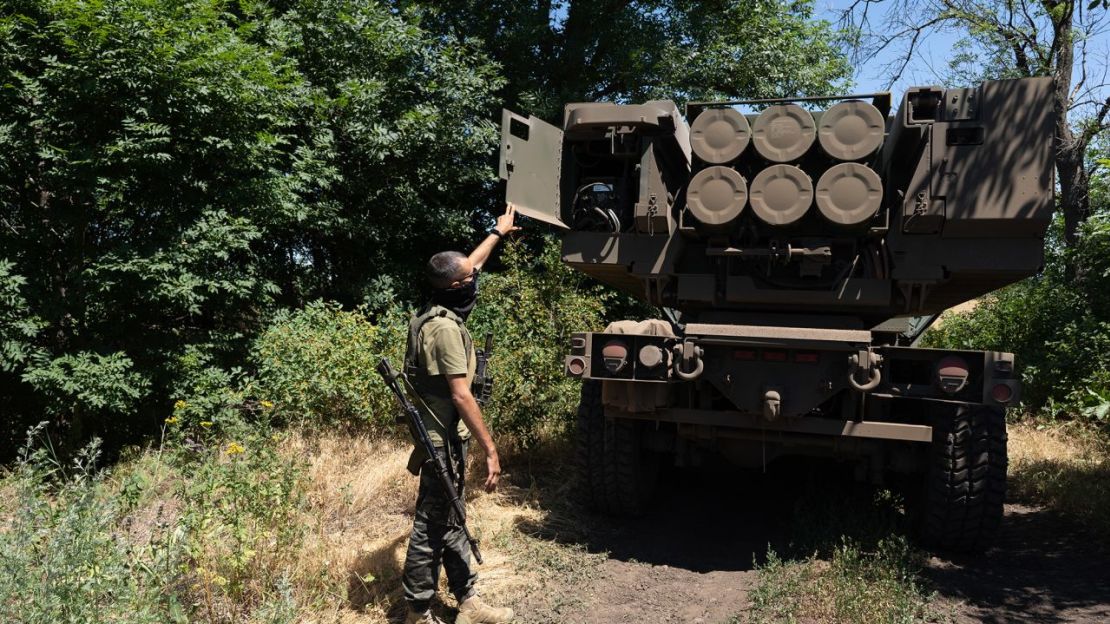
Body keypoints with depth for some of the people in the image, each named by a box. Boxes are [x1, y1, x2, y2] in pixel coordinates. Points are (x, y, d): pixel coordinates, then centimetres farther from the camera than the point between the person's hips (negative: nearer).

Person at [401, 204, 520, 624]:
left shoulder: (440, 312, 6)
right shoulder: (445, 327, -22)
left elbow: (471, 265, 24)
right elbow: (461, 395, -25)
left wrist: (498, 232, 36)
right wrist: (490, 449, -22)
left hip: (445, 438, 10)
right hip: (443, 443, -10)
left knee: (451, 523, 15)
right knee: (431, 529, 1)